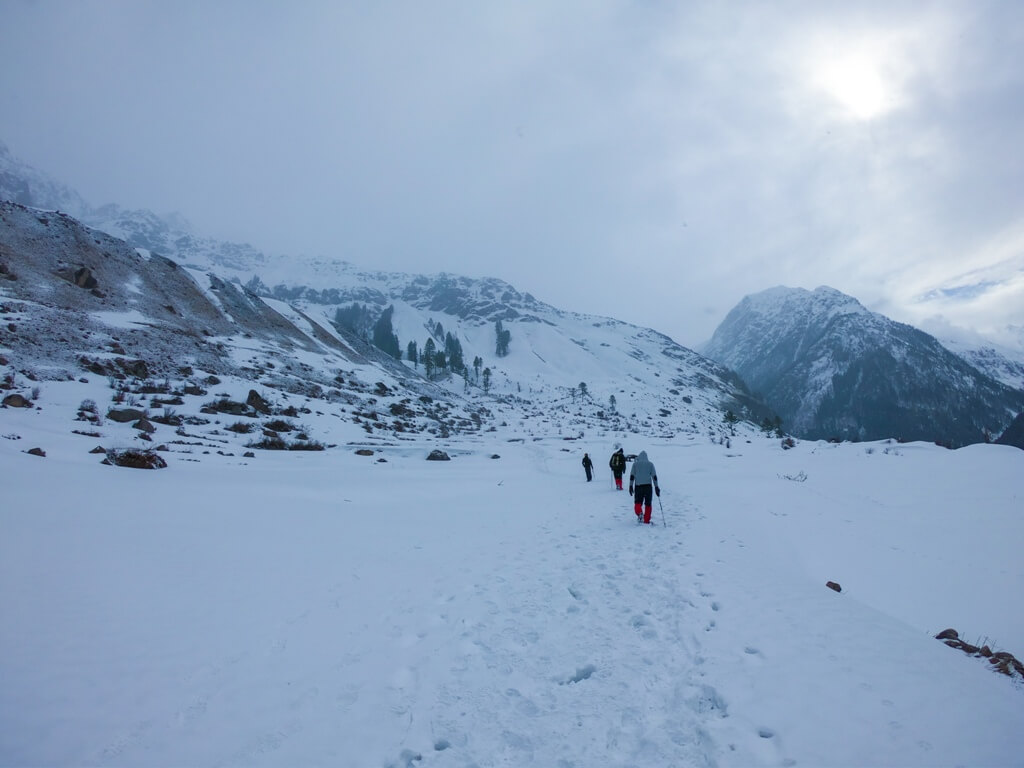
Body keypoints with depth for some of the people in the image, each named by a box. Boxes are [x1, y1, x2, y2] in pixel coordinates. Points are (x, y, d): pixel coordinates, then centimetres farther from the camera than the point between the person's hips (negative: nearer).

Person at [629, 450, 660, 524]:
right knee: (648, 504, 9)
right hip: (648, 485, 0)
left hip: (638, 485, 0)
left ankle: (639, 514, -19)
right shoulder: (650, 464, 8)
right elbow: (654, 476, 3)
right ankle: (646, 520, 5)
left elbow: (632, 476, 1)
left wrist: (631, 486, 3)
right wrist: (656, 487, 5)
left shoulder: (635, 464, 6)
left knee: (637, 502, 9)